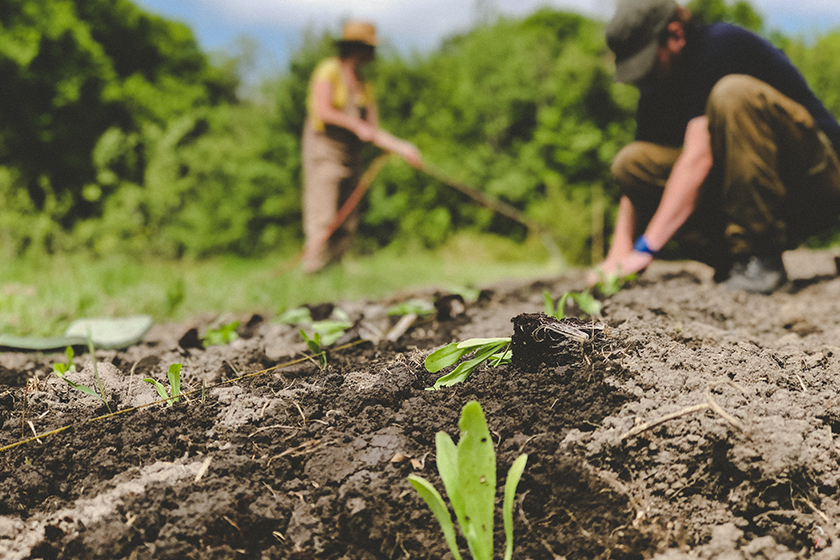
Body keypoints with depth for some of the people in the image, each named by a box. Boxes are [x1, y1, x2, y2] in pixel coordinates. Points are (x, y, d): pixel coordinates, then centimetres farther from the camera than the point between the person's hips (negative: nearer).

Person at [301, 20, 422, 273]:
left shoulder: (365, 87, 16)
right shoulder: (329, 70, -3)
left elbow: (373, 132, 11)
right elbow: (323, 110, -17)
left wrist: (401, 147, -2)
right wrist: (357, 126, -19)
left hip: (351, 157, 7)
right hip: (324, 152, -7)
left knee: (345, 229, 4)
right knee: (323, 226, -15)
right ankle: (311, 273, -13)